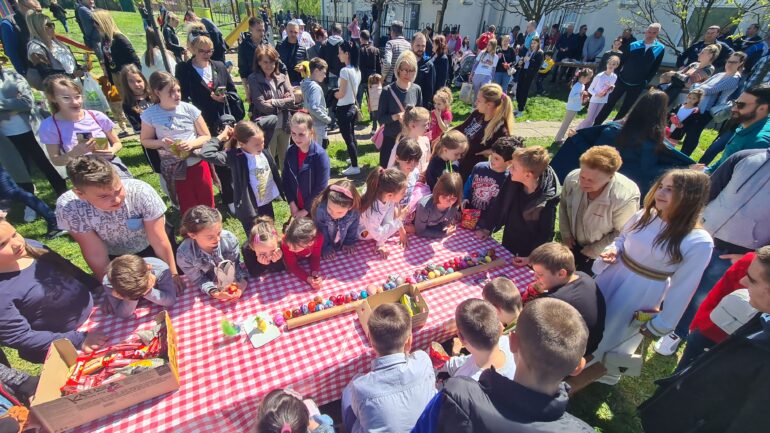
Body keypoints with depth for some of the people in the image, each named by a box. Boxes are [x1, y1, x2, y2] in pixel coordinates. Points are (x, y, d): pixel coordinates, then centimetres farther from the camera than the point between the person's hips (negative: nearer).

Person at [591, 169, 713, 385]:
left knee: (615, 335, 19)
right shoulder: (645, 215, -12)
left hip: (643, 293, -4)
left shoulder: (699, 242, -23)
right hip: (611, 277, 4)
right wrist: (612, 251, -15)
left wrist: (660, 325, -8)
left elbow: (682, 288, -15)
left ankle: (605, 372, 51)